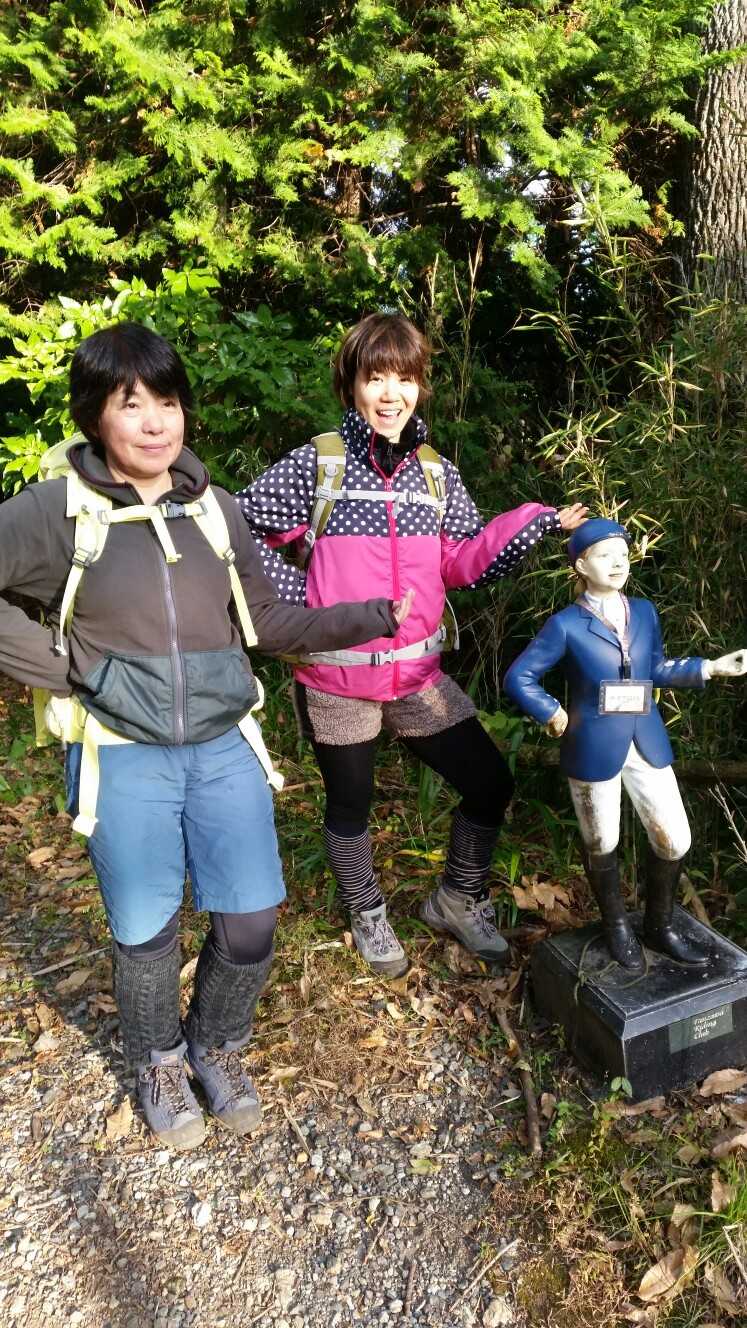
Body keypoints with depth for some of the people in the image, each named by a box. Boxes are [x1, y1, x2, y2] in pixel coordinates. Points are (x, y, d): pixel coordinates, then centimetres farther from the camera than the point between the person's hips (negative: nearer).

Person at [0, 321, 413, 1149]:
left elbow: (264, 622, 9)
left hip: (224, 747, 3)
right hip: (123, 760, -3)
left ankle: (217, 1049, 37)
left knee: (251, 919, 7)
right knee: (145, 932, 11)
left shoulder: (212, 508, 4)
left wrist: (375, 617, 4)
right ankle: (158, 1066, 40)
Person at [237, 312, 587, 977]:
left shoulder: (437, 473, 5)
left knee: (491, 782, 7)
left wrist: (538, 522, -5)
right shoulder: (318, 464, -8)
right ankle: (368, 915, 43)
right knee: (351, 804, 14)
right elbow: (238, 531, -6)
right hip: (336, 678, -4)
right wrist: (295, 599, -12)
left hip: (419, 674, 4)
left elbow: (463, 563, 5)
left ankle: (458, 898, 33)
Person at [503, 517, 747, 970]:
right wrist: (555, 716, -8)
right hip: (594, 750, -4)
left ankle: (660, 924, 31)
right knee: (602, 845, 11)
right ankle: (618, 926, 35)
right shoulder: (566, 624, -9)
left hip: (647, 743, 4)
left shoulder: (645, 612, 6)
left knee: (675, 839, 6)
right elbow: (519, 677, -5)